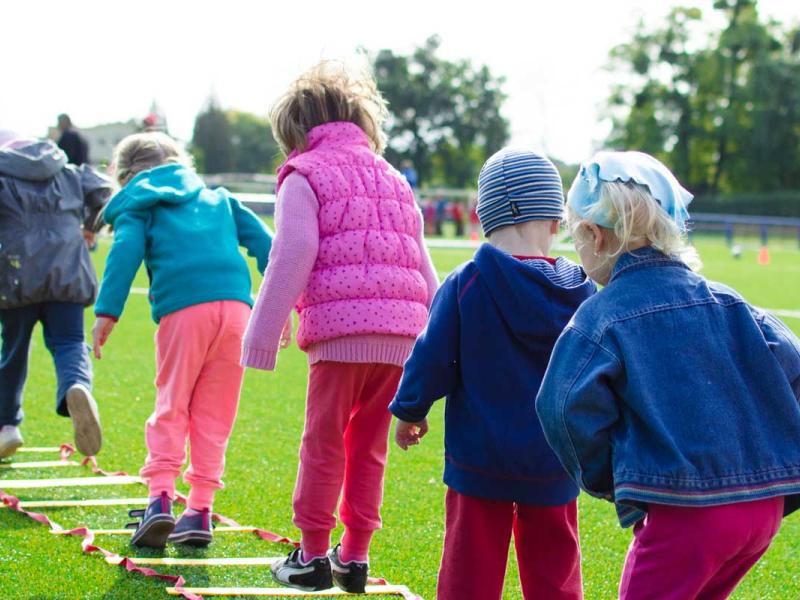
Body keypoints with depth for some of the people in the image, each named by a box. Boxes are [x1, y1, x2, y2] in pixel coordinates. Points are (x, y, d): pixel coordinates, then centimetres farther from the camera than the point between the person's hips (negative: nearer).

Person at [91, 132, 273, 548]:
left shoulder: (137, 205, 16)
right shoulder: (217, 198, 29)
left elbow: (125, 252, -1)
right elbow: (261, 240, 21)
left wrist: (106, 312, -8)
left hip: (183, 310, -3)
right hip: (236, 305, 3)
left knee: (171, 406, 6)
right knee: (215, 413, 9)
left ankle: (160, 496, -10)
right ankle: (200, 510, 7)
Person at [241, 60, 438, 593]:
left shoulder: (305, 176, 4)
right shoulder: (394, 180, 24)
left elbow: (291, 260, -5)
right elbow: (424, 269, 23)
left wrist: (262, 337, -3)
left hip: (341, 328, -6)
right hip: (401, 334, 6)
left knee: (324, 443, 4)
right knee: (369, 446, 13)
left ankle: (313, 555, 8)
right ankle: (355, 556, 16)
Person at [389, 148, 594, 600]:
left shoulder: (466, 285, -13)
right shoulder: (580, 292, -4)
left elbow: (432, 359, -9)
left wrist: (409, 411, 9)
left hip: (481, 457, -2)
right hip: (554, 463, 2)